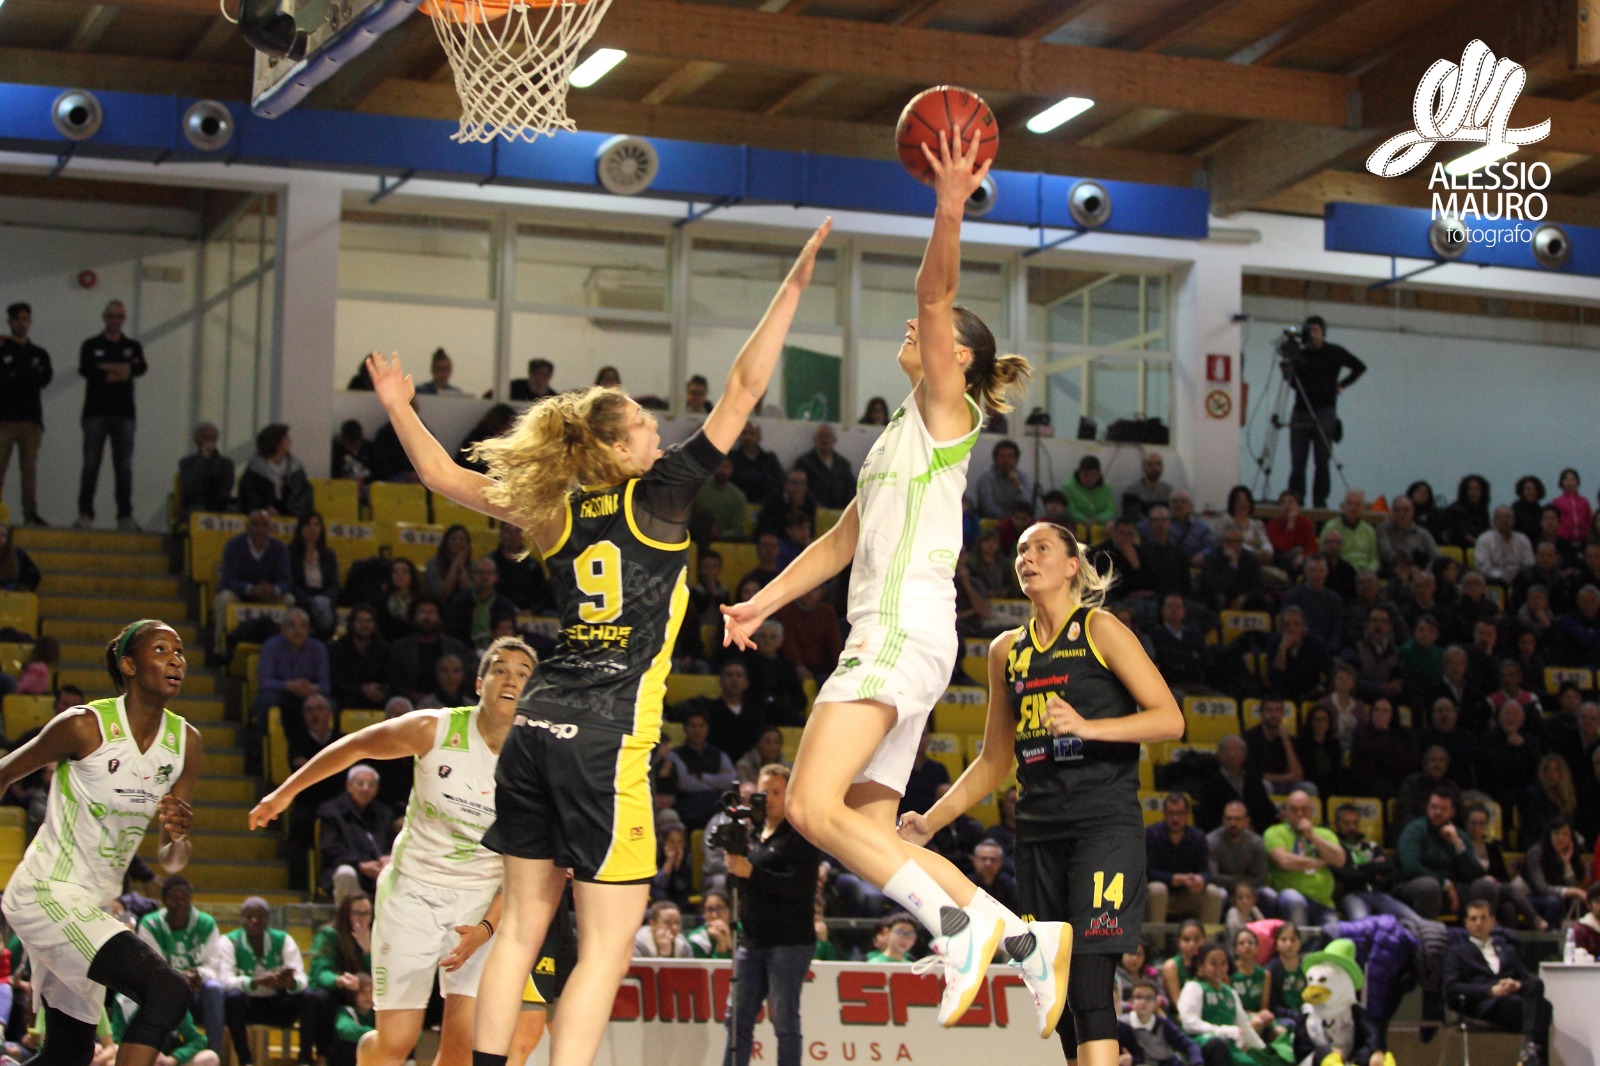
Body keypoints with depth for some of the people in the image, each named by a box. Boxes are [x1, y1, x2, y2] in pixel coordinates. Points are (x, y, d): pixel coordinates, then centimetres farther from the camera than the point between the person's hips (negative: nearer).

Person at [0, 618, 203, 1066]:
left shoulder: (186, 743, 1)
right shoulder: (84, 726, -17)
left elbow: (170, 862, 6)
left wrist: (179, 836, -17)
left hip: (92, 907, 8)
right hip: (47, 895, -8)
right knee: (168, 990, -25)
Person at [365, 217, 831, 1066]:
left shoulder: (557, 512, 10)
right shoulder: (660, 495, -2)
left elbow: (445, 477, 19)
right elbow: (744, 389, -2)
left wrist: (398, 406, 33)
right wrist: (793, 286, 1)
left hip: (538, 731, 6)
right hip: (606, 741, -6)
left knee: (521, 926, 12)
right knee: (607, 947, -3)